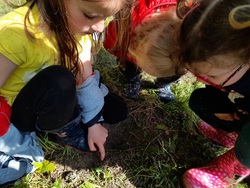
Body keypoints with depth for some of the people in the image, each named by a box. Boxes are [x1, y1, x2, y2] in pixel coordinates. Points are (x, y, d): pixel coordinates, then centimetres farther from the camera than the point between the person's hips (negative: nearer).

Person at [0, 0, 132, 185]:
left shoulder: (79, 24, -14)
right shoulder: (15, 32, -35)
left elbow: (85, 77, -10)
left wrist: (93, 122, -9)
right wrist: (24, 149, -23)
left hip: (57, 103, 5)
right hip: (15, 113, -5)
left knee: (116, 111, -1)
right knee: (58, 81, -36)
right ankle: (63, 132, -6)